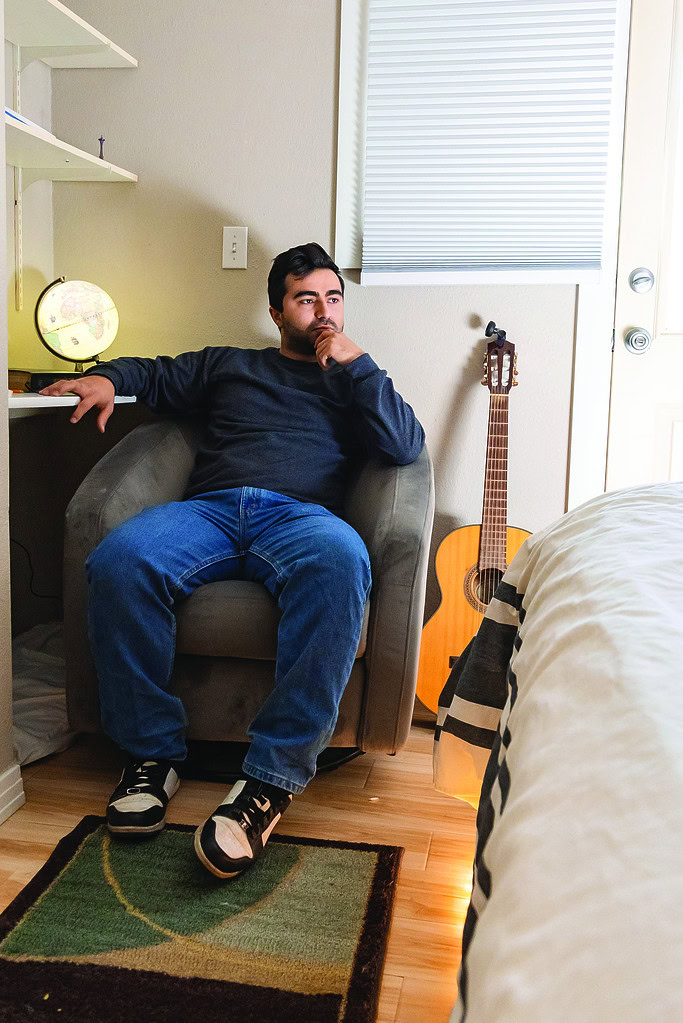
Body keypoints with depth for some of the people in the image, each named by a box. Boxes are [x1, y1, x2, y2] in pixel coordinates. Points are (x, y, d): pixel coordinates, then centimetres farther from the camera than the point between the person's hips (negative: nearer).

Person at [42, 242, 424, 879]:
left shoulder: (353, 383, 27)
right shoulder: (228, 365, 33)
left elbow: (405, 446, 11)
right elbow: (156, 375, 37)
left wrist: (355, 362, 7)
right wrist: (107, 377, 14)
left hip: (301, 515, -1)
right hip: (208, 510, 2)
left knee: (341, 561, -40)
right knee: (119, 560, -32)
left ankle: (272, 778, -35)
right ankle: (152, 752, -16)